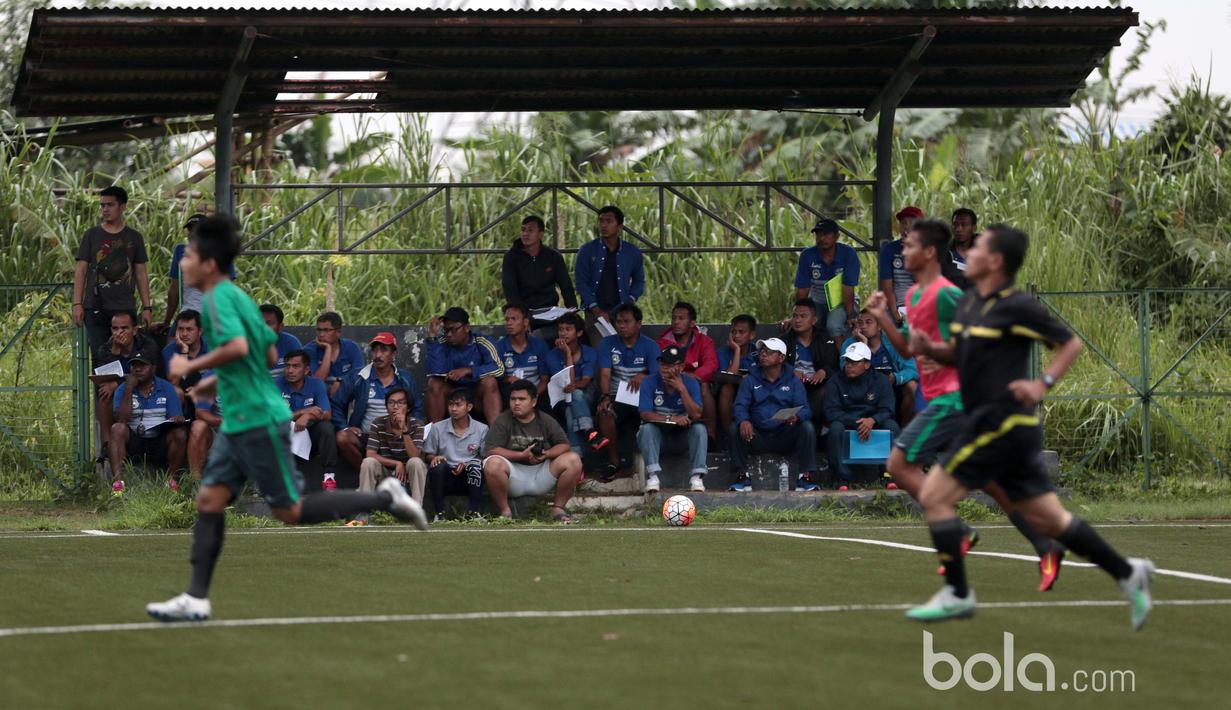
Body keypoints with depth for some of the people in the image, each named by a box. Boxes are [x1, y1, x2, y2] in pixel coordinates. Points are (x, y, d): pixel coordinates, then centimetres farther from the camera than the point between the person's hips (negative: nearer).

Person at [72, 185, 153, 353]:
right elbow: (80, 271, 6)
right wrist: (77, 304, -3)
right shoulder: (91, 235, 8)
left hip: (125, 308, 0)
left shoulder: (134, 237, 11)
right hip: (95, 308, 0)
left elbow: (141, 274, 12)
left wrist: (146, 308, 5)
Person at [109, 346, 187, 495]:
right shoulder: (123, 390, 5)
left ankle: (171, 478, -20)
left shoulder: (166, 388, 7)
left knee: (180, 434, -27)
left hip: (159, 443, 0)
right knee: (117, 429, -29)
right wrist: (129, 390, -15)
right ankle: (117, 479, -42)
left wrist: (178, 420, -24)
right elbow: (121, 419, -11)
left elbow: (177, 418, 2)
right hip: (133, 442, 0)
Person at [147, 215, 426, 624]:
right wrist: (217, 381, 24)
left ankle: (385, 499, 4)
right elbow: (269, 354, 22)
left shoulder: (219, 298, -15)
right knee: (209, 499, 4)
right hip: (239, 423, 10)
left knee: (291, 511, -3)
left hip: (258, 422, -10)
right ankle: (196, 599, 3)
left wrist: (192, 367, -20)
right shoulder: (237, 295, 13)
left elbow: (237, 346, -32)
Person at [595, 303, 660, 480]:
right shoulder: (607, 344, 7)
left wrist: (643, 376, -26)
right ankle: (614, 463, -24)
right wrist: (605, 397, -23)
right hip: (616, 397, 0)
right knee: (605, 412, -34)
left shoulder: (650, 347, 5)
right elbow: (604, 374, -5)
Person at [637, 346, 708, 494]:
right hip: (657, 434, -1)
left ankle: (697, 476, -32)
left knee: (700, 429, -26)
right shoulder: (650, 383, -6)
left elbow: (696, 415, -16)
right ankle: (652, 476, -40)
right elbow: (645, 414, -17)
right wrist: (671, 419, -29)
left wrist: (682, 388, -22)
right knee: (647, 428, -32)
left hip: (682, 435, 1)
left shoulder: (691, 382, -3)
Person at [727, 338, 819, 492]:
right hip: (757, 437, 1)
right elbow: (740, 406, -3)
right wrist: (743, 421, -28)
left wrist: (796, 417, -30)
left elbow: (805, 409, -4)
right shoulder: (751, 380, 10)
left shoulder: (793, 381, 8)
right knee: (735, 428, -25)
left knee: (807, 427, -26)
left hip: (784, 437, -1)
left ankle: (805, 477, -25)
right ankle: (742, 477, -22)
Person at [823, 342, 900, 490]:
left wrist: (872, 421, -28)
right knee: (835, 427, -34)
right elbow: (831, 412, -9)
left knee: (892, 426, -28)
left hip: (873, 425, 1)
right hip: (846, 425, -1)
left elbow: (886, 410, -5)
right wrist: (855, 422, -24)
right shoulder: (836, 383, 3)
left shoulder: (880, 382, 5)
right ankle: (843, 478, -34)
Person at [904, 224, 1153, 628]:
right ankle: (1127, 573, 17)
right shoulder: (969, 303, 13)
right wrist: (928, 348, 5)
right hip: (993, 423, 9)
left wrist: (1043, 384, -14)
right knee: (1048, 518, 11)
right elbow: (958, 355, 24)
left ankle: (956, 595, 0)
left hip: (1003, 423, -9)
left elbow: (1071, 344, -4)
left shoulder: (1017, 308, -11)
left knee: (934, 496, -7)